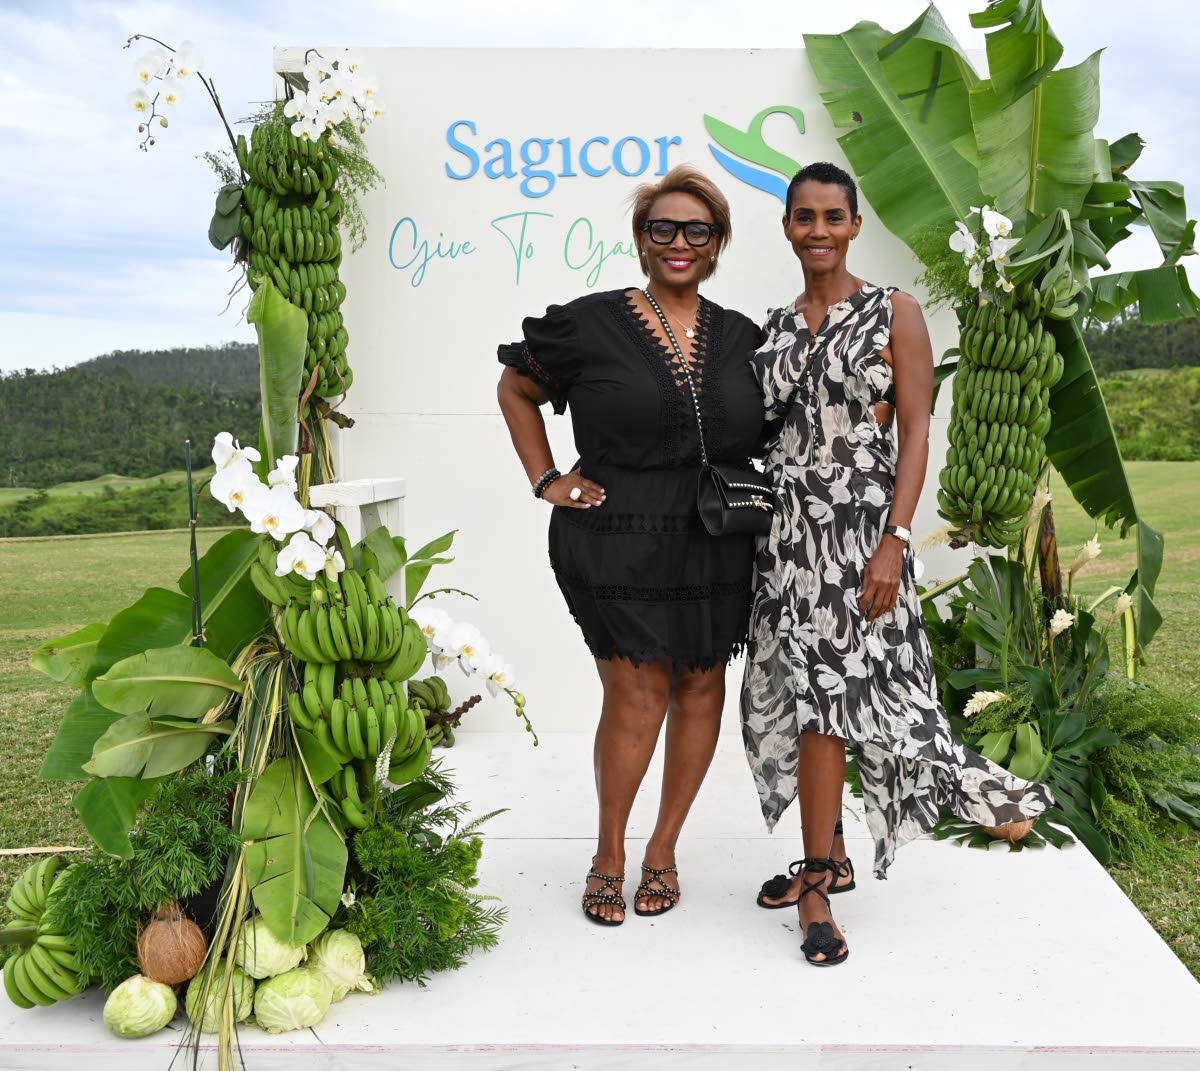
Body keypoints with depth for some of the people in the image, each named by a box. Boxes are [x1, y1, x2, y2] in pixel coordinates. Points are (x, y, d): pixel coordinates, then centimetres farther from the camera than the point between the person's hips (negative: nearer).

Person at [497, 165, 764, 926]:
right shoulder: (590, 324, -4)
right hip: (618, 545, -4)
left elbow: (766, 431, 22)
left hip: (716, 549, 4)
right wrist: (546, 479, 1)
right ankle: (609, 854, 18)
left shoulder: (742, 339, 8)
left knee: (700, 690, 9)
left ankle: (664, 849, 26)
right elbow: (515, 388, 8)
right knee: (637, 699, -4)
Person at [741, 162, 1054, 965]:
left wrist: (895, 541, -17)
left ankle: (817, 883, 5)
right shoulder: (775, 327, 12)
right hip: (786, 530, 5)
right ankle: (831, 860, 23)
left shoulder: (894, 312, -2)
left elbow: (915, 432, -7)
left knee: (825, 695, -7)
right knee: (805, 696, 8)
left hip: (857, 529, -5)